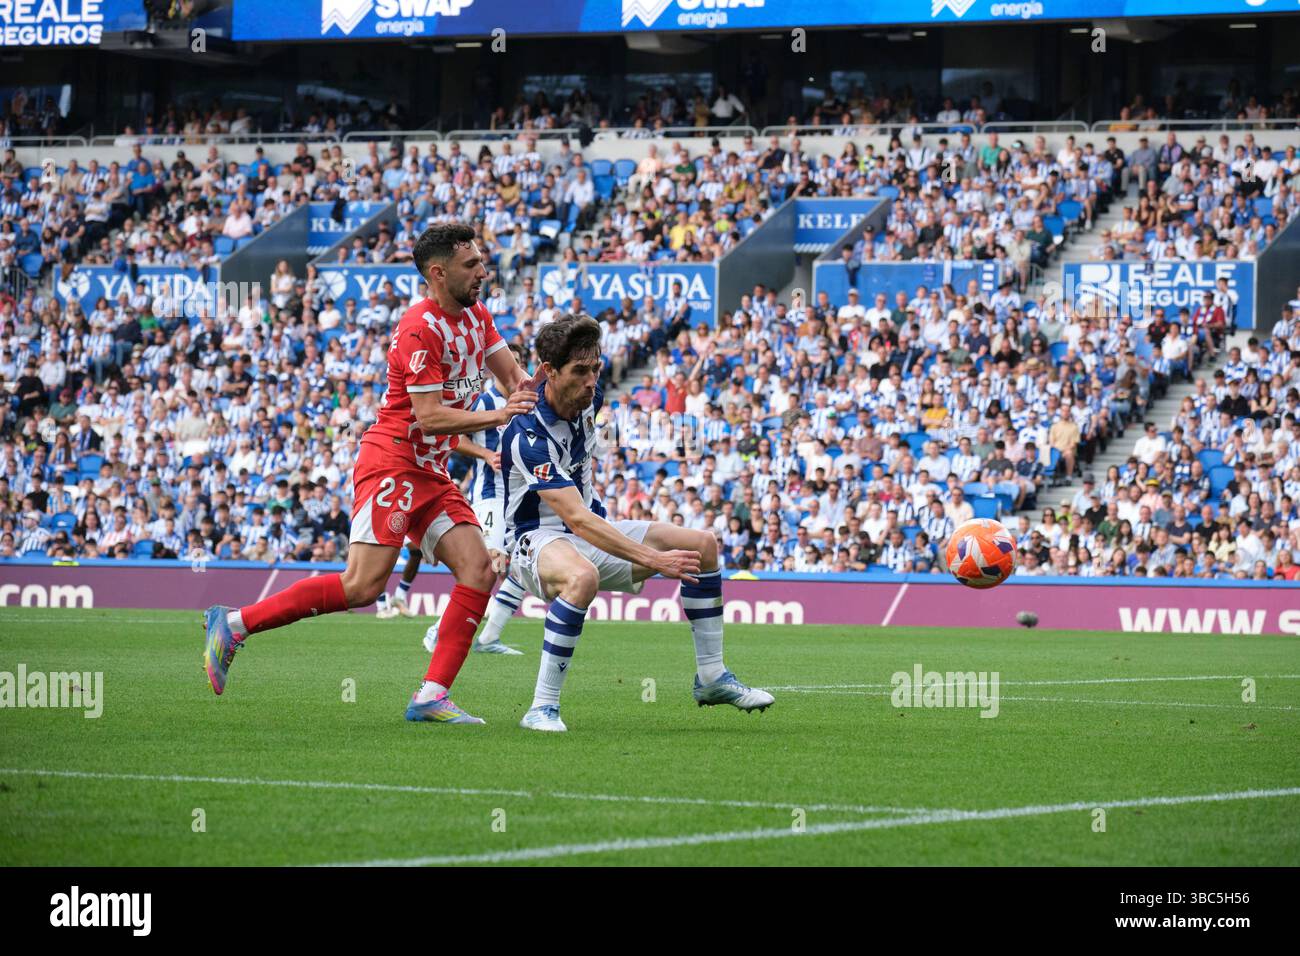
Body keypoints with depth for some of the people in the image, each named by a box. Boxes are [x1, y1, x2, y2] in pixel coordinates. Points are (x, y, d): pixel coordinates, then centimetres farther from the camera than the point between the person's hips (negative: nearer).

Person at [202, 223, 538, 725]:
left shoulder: (475, 314, 12)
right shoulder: (421, 329, -17)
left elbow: (510, 374, 17)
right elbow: (429, 416, -20)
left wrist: (525, 391, -6)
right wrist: (496, 416, -23)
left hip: (431, 475, 9)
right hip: (392, 462, -9)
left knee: (479, 571, -7)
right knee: (363, 585, -18)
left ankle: (431, 696, -9)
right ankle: (232, 623, -8)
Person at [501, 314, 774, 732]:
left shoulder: (587, 398, -6)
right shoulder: (529, 436, -30)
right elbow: (576, 519, -36)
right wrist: (651, 559, -40)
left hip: (591, 533, 8)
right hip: (537, 538, -8)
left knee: (702, 544, 1)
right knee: (582, 576, -43)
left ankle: (712, 676, 9)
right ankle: (542, 707, -34)